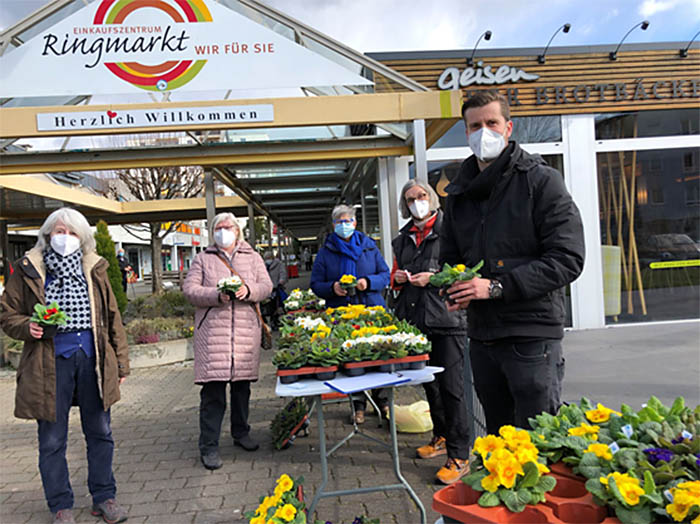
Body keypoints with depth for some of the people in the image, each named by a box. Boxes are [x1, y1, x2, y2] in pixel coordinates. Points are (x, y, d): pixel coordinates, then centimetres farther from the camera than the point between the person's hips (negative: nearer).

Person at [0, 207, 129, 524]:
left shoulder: (94, 269, 8)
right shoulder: (28, 270, 2)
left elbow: (112, 317, 10)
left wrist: (121, 363, 8)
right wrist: (27, 327, -15)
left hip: (92, 359, 2)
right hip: (50, 364, -2)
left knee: (100, 433, 11)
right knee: (52, 440, 8)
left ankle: (103, 497, 27)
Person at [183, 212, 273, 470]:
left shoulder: (252, 257, 15)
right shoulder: (203, 259, 10)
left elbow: (266, 285, 7)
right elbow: (189, 288, 1)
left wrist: (249, 291, -15)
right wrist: (216, 295, -16)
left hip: (246, 329, 2)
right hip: (213, 330, -2)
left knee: (242, 385, 12)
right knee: (213, 388, -6)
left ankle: (241, 432, 30)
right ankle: (208, 446, 3)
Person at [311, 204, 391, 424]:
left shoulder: (369, 247, 10)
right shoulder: (325, 252, 6)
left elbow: (385, 274, 10)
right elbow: (316, 284, 6)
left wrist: (369, 282, -10)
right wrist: (333, 288, -14)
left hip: (372, 309, 1)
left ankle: (380, 398, 22)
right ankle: (358, 404, 14)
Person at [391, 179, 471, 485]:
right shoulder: (403, 238, 17)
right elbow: (395, 275, 27)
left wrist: (434, 277, -16)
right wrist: (398, 278, 4)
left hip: (446, 320, -6)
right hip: (415, 319, 7)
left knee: (451, 386, -6)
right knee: (429, 383, 17)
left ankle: (459, 456, 4)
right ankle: (441, 437, 34)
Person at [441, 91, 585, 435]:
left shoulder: (541, 180, -5)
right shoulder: (460, 193, 13)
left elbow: (567, 260, -13)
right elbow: (450, 257, 22)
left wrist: (497, 287, -18)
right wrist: (452, 286, -1)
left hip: (532, 335, -6)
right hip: (481, 335, 6)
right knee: (499, 441, 18)